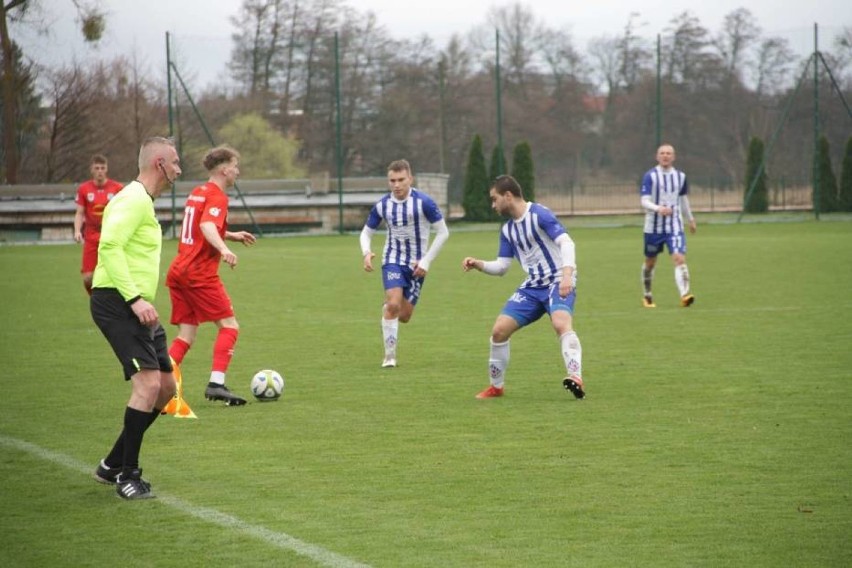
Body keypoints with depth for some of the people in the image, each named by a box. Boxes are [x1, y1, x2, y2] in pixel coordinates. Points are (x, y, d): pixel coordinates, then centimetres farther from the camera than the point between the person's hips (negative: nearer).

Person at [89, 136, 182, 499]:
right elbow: (109, 247, -23)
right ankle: (126, 475, -10)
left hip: (136, 307, 11)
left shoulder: (144, 202, 21)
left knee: (165, 387, 10)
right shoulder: (133, 199, -12)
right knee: (148, 382, -18)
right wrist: (135, 299, -28)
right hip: (116, 303, -11)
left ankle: (113, 465, 19)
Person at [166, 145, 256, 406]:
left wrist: (233, 235, 38)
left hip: (178, 271, 9)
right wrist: (223, 249, -44)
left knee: (186, 335, 9)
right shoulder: (217, 196, -9)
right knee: (229, 326, -2)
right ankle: (216, 384, -14)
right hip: (201, 274, -9)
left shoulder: (197, 193, 19)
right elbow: (208, 226, -27)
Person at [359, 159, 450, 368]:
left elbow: (443, 232, -8)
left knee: (404, 316, 3)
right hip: (393, 260, 0)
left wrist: (426, 262, -12)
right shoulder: (382, 205, -5)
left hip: (416, 264, 0)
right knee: (393, 304, -22)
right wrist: (366, 253, -14)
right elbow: (366, 232, 8)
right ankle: (389, 356, -11)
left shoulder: (424, 202, -14)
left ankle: (387, 311, 41)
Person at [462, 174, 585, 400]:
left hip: (558, 282, -7)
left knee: (561, 324, -35)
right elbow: (501, 267, 15)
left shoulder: (539, 214, -12)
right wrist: (478, 264, -2)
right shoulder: (507, 230, 11)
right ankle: (496, 386, 15)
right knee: (499, 330, -2)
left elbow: (566, 242, -21)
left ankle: (576, 379, -45)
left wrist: (567, 273, -35)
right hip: (532, 287, 7)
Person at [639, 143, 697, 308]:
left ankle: (684, 295, -29)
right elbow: (644, 201, -15)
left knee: (680, 259, -18)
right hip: (653, 226, -1)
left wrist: (690, 219, 29)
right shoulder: (650, 176, -7)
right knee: (650, 262, 12)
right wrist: (658, 208, -34)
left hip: (675, 227, 1)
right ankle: (647, 296, 32)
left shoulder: (680, 176, 5)